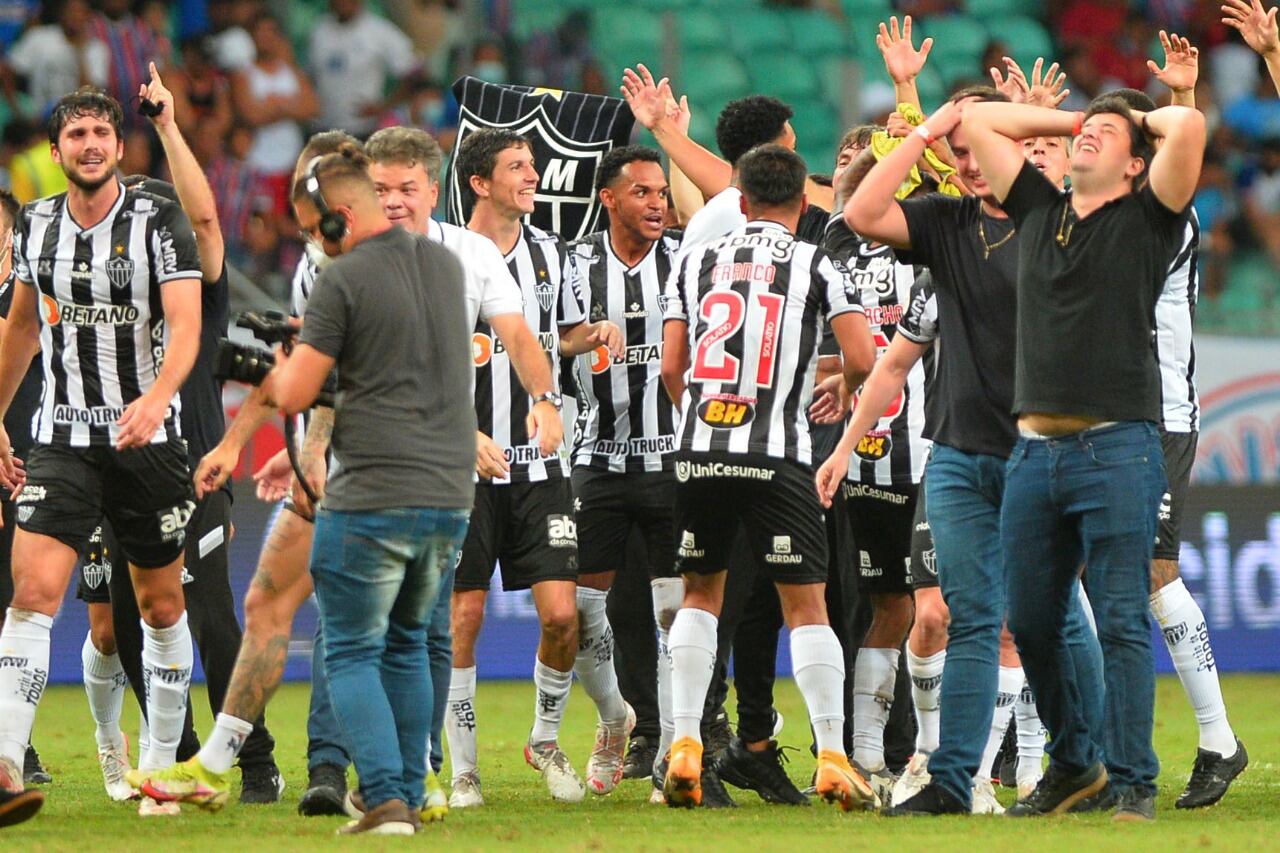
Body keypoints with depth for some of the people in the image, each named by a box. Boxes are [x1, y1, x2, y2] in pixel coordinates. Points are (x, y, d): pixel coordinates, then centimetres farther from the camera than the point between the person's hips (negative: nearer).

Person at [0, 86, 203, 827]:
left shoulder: (159, 222, -7)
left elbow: (186, 325, -18)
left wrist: (158, 397, -37)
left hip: (149, 440, -1)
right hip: (63, 443, 1)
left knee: (162, 606, 11)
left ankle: (163, 760, 27)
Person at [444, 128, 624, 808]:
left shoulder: (552, 255, 8)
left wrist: (597, 334, 1)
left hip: (539, 467, 3)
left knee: (561, 613, -6)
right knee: (463, 617, -2)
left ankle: (546, 739, 17)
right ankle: (462, 769, 9)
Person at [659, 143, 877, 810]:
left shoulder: (696, 263, 10)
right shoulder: (816, 267, 2)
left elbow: (671, 368, 6)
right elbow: (862, 360, -6)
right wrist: (838, 391, 17)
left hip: (699, 452, 3)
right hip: (776, 455, -3)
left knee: (700, 595, 16)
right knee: (805, 604, 3)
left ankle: (684, 746, 6)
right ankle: (832, 757, -5)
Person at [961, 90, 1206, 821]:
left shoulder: (1146, 219, 5)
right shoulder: (1041, 209, 18)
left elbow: (1190, 127, -10)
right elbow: (977, 121, 23)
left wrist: (1146, 121, 11)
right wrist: (1069, 119, 22)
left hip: (1118, 449, -5)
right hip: (1036, 451, 5)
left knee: (1123, 622, -7)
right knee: (1031, 623, 8)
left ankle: (1134, 784, -4)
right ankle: (1075, 761, 25)